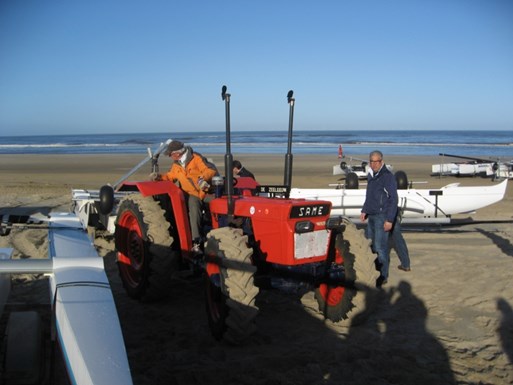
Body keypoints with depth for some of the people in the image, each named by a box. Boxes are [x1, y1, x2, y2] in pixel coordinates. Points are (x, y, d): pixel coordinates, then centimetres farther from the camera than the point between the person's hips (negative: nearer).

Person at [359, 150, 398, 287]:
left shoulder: (388, 177, -12)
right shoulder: (371, 176, 13)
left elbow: (393, 199, -15)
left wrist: (389, 219, -18)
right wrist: (364, 211, 18)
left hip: (382, 217, -8)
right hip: (371, 216, 9)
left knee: (380, 247, -8)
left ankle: (383, 276, 1)